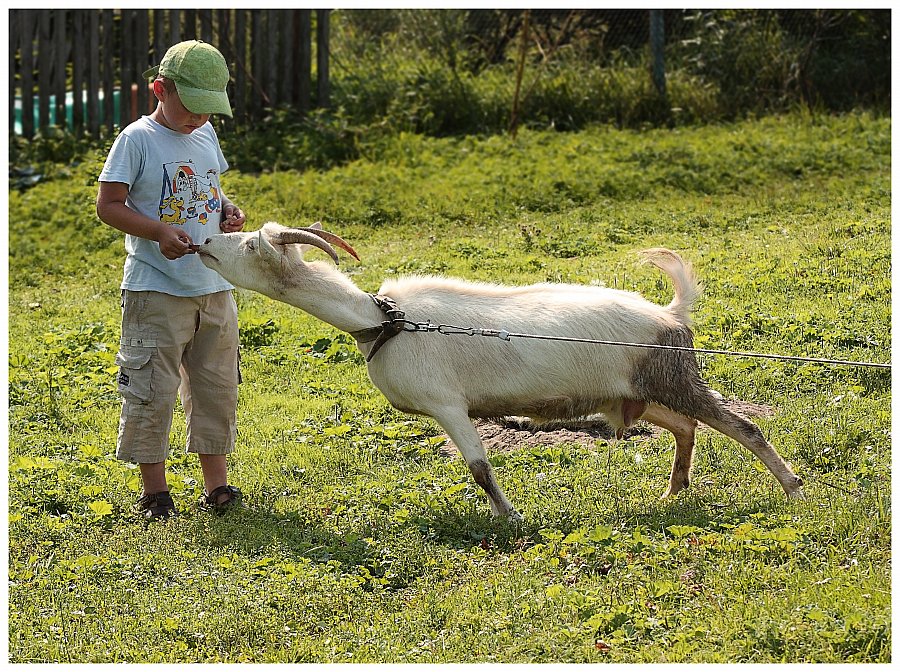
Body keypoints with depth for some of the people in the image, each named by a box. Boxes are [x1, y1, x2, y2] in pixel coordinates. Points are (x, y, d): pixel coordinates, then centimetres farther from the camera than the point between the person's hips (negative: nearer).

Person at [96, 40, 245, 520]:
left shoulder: (206, 135, 11)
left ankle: (216, 485, 20)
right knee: (151, 391, -3)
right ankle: (154, 491, 8)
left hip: (214, 286, 6)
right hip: (156, 291, -6)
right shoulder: (138, 138, -8)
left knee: (216, 388, 10)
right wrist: (160, 232, -22)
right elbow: (108, 205, -10)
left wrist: (228, 211, 3)